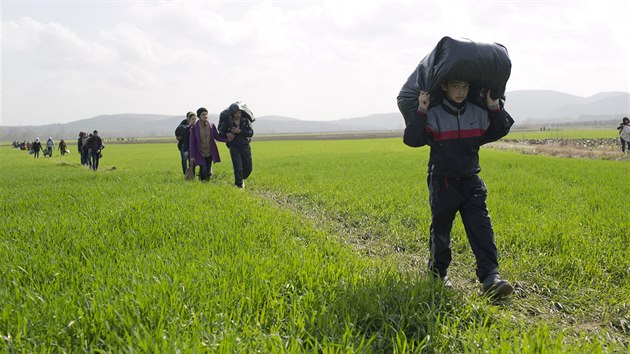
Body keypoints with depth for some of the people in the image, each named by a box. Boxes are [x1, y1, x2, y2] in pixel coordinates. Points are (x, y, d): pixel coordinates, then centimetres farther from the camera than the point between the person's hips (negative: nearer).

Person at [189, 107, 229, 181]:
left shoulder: (211, 125, -2)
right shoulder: (194, 127, -7)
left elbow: (217, 137, 4)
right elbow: (192, 142, -4)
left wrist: (227, 139, -13)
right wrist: (192, 156, -5)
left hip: (210, 153, 3)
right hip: (200, 153, -2)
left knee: (208, 173, 5)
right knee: (203, 172, -14)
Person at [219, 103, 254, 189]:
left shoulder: (245, 121, 0)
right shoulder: (228, 123, -3)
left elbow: (251, 133, -8)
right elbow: (221, 133, 9)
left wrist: (240, 131, -21)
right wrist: (227, 134, -13)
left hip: (245, 147, 2)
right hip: (234, 148, -2)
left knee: (248, 168, 8)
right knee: (238, 169, -9)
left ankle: (241, 179, 36)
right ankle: (239, 185, 3)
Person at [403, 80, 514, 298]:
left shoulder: (477, 113, 3)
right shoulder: (434, 115, -11)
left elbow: (500, 130, 16)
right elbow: (411, 139, -22)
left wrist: (495, 108, 2)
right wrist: (421, 111, -29)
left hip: (471, 182, 3)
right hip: (443, 182, -3)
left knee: (481, 227, -9)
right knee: (440, 230, 10)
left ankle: (490, 277, -13)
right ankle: (437, 272, 30)